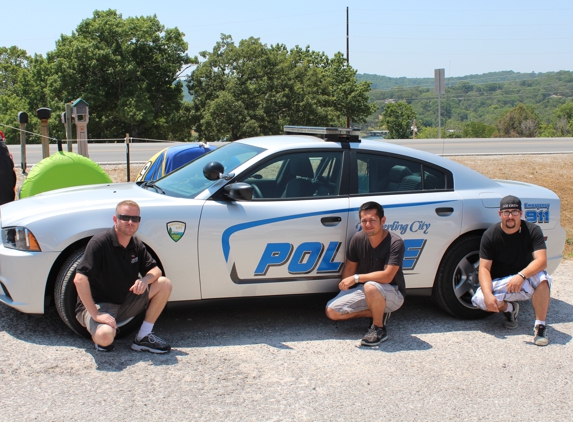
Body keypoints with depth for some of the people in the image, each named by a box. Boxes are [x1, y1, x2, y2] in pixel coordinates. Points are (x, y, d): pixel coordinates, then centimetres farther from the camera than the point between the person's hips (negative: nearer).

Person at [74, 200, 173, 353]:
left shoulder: (136, 245, 3)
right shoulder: (100, 243, -21)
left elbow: (156, 270, 5)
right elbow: (80, 280, -28)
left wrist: (145, 279, -20)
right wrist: (95, 315, -29)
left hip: (125, 302, 7)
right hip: (98, 304, -7)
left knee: (164, 284, -8)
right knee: (105, 336, -38)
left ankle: (144, 337, -2)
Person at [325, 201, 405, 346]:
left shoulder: (395, 243, -23)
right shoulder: (358, 239, -8)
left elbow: (387, 276, -31)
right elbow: (350, 267, 5)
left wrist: (356, 278, -28)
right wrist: (345, 289, -3)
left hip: (392, 293, -6)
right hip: (364, 291, 6)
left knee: (371, 287, -39)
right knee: (332, 311, -7)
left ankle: (379, 329, -14)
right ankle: (378, 313, 8)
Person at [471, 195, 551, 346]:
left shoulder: (532, 230, -11)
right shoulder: (490, 235, -10)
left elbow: (541, 261, -23)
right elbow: (484, 268, -15)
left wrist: (521, 276, -42)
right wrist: (488, 294, -32)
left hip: (525, 283, -1)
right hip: (499, 284, 1)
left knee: (541, 279, -34)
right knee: (480, 299, -28)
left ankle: (540, 325, -19)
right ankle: (509, 308, 6)